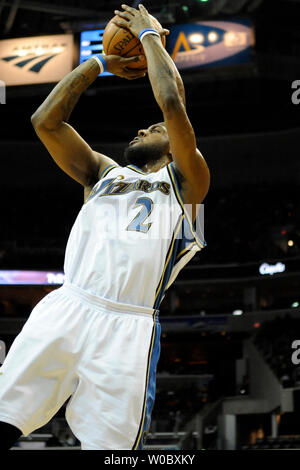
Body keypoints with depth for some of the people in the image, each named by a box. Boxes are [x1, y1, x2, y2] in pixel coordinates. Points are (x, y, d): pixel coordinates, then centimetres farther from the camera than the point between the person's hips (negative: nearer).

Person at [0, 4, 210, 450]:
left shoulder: (184, 180, 16)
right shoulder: (104, 171, 28)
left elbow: (172, 101, 3)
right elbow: (45, 121, 18)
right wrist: (101, 62, 23)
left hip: (128, 326, -3)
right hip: (64, 308, 3)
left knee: (111, 445, -9)